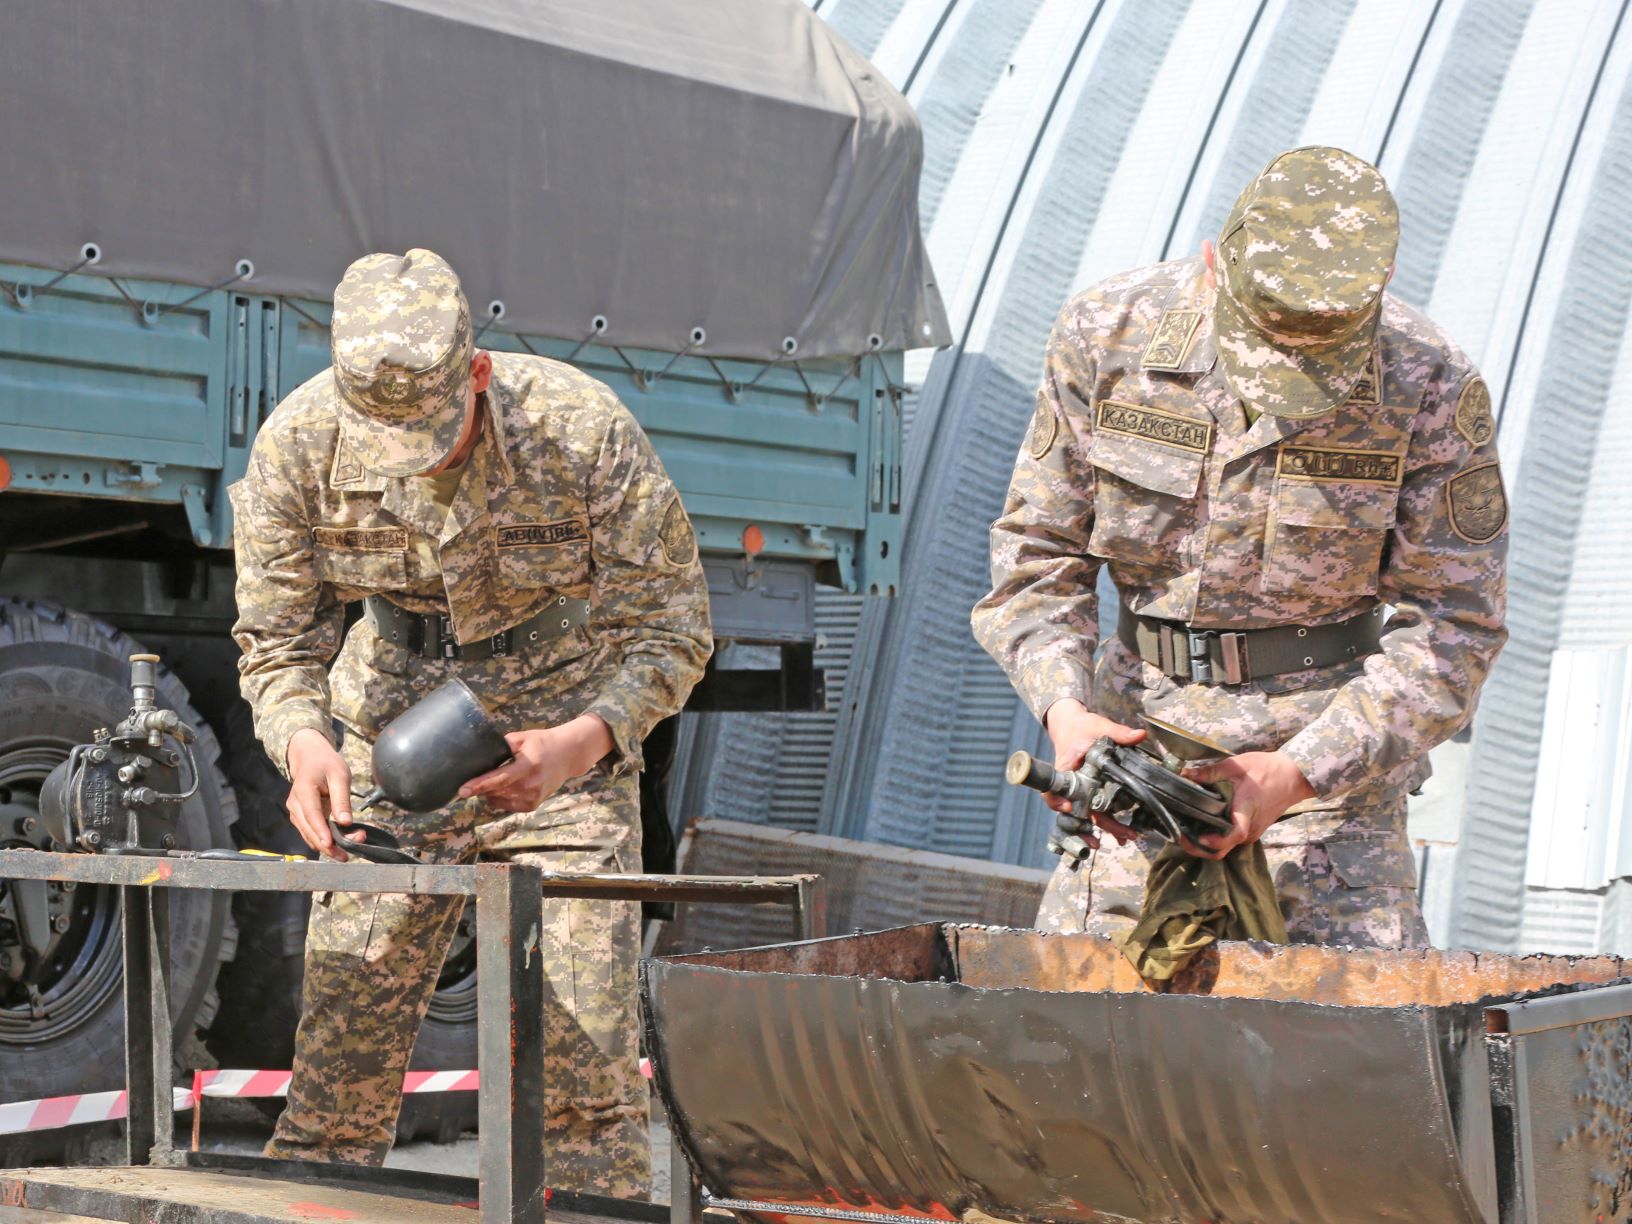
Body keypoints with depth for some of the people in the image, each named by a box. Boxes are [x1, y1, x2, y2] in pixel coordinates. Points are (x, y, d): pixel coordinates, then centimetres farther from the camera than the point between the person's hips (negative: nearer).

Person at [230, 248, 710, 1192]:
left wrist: (586, 741, -32)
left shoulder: (584, 430, -23)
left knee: (584, 1049, -9)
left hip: (563, 748, -2)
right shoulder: (298, 443, -16)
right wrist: (303, 740, -28)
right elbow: (275, 637, -6)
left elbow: (672, 625, -14)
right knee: (344, 1034, -1)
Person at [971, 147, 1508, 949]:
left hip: (1332, 732, -2)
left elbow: (1453, 627, -10)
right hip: (1138, 716, 2)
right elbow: (1036, 552, -2)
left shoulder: (1431, 391, -15)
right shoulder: (1106, 335, -10)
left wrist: (1296, 773, -22)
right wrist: (1064, 710, -20)